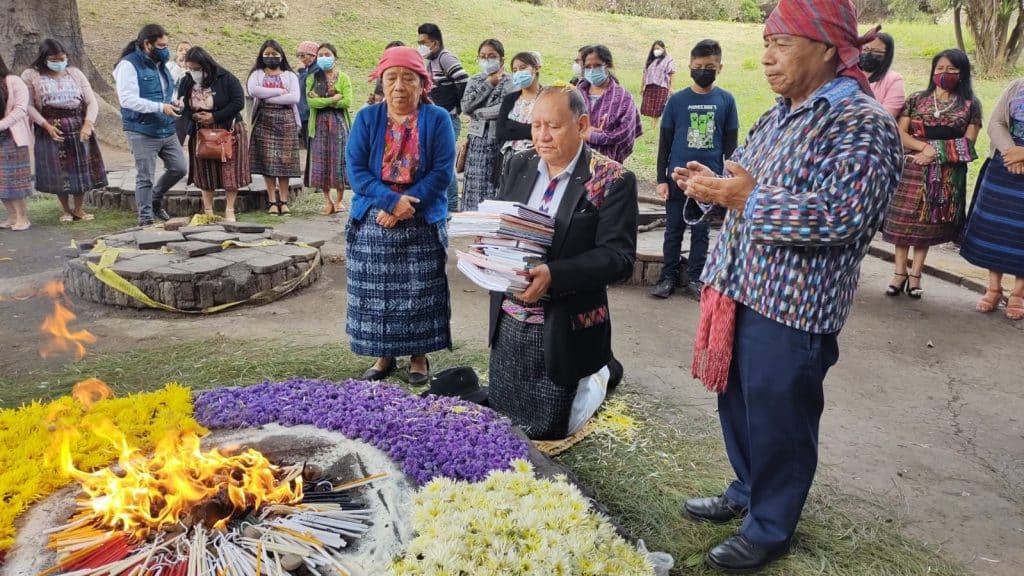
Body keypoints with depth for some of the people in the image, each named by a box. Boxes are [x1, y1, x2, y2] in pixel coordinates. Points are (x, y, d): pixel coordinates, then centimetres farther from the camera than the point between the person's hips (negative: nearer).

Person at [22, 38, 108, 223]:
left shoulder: (75, 73, 5)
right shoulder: (31, 75, -2)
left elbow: (92, 101, -1)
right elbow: (28, 105, -6)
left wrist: (88, 124, -16)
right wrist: (47, 125, -17)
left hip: (79, 129, 2)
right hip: (51, 131, -2)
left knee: (81, 170, 5)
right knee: (58, 172, 2)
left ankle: (78, 208, 19)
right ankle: (66, 210, 18)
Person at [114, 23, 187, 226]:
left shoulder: (159, 64, 14)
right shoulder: (129, 65, -11)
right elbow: (127, 99, -20)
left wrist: (173, 103, 3)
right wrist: (160, 107, -24)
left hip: (167, 130, 8)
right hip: (143, 132, -7)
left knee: (179, 168, 10)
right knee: (145, 178, -1)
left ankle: (155, 200, 32)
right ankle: (145, 219, 9)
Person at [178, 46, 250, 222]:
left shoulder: (226, 79, -14)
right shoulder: (186, 82, 0)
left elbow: (238, 103, -17)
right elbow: (182, 107, 7)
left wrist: (214, 117, -20)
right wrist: (194, 116, -15)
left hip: (228, 131, -4)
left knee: (230, 171, -3)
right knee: (205, 173, 6)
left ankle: (229, 210, 6)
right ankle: (208, 211, 15)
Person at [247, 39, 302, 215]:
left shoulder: (290, 75, 10)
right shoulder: (257, 74, 11)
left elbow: (295, 97, -8)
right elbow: (253, 90, -12)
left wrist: (267, 97, -10)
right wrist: (279, 91, -11)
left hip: (286, 121, 0)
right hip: (264, 121, 0)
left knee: (285, 161, -2)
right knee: (267, 161, -3)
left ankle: (283, 201, 3)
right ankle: (272, 201, 1)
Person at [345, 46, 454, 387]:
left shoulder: (438, 119, -2)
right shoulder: (366, 118, 3)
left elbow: (442, 171, -9)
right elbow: (355, 170, -5)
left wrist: (406, 206, -18)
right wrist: (392, 200, -19)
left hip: (423, 225, -1)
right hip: (372, 223, 2)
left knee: (419, 293, 4)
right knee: (376, 293, 6)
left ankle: (419, 357, 20)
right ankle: (383, 356, 22)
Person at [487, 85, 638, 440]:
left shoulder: (613, 180, -12)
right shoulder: (520, 166, 5)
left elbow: (619, 257, -18)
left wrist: (553, 275, -31)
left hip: (565, 329, -5)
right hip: (509, 321, 6)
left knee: (545, 432, 8)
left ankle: (597, 375, 34)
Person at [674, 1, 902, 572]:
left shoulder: (863, 123, -14)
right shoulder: (780, 116, 13)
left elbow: (844, 216, -26)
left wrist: (750, 198, -26)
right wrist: (716, 185, 0)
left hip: (792, 305, -8)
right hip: (743, 287, 9)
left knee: (779, 420, 5)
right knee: (738, 403, 20)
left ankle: (770, 528, 25)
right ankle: (747, 492, 41)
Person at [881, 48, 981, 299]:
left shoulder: (970, 105, 3)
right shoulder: (916, 99, 6)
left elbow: (968, 143, -3)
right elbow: (900, 134, -1)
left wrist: (936, 152, -14)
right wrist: (926, 146, -17)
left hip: (947, 175, 0)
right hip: (912, 169, 1)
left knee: (929, 223, 5)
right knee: (903, 220, 0)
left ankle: (915, 274, 13)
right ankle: (900, 272, 10)